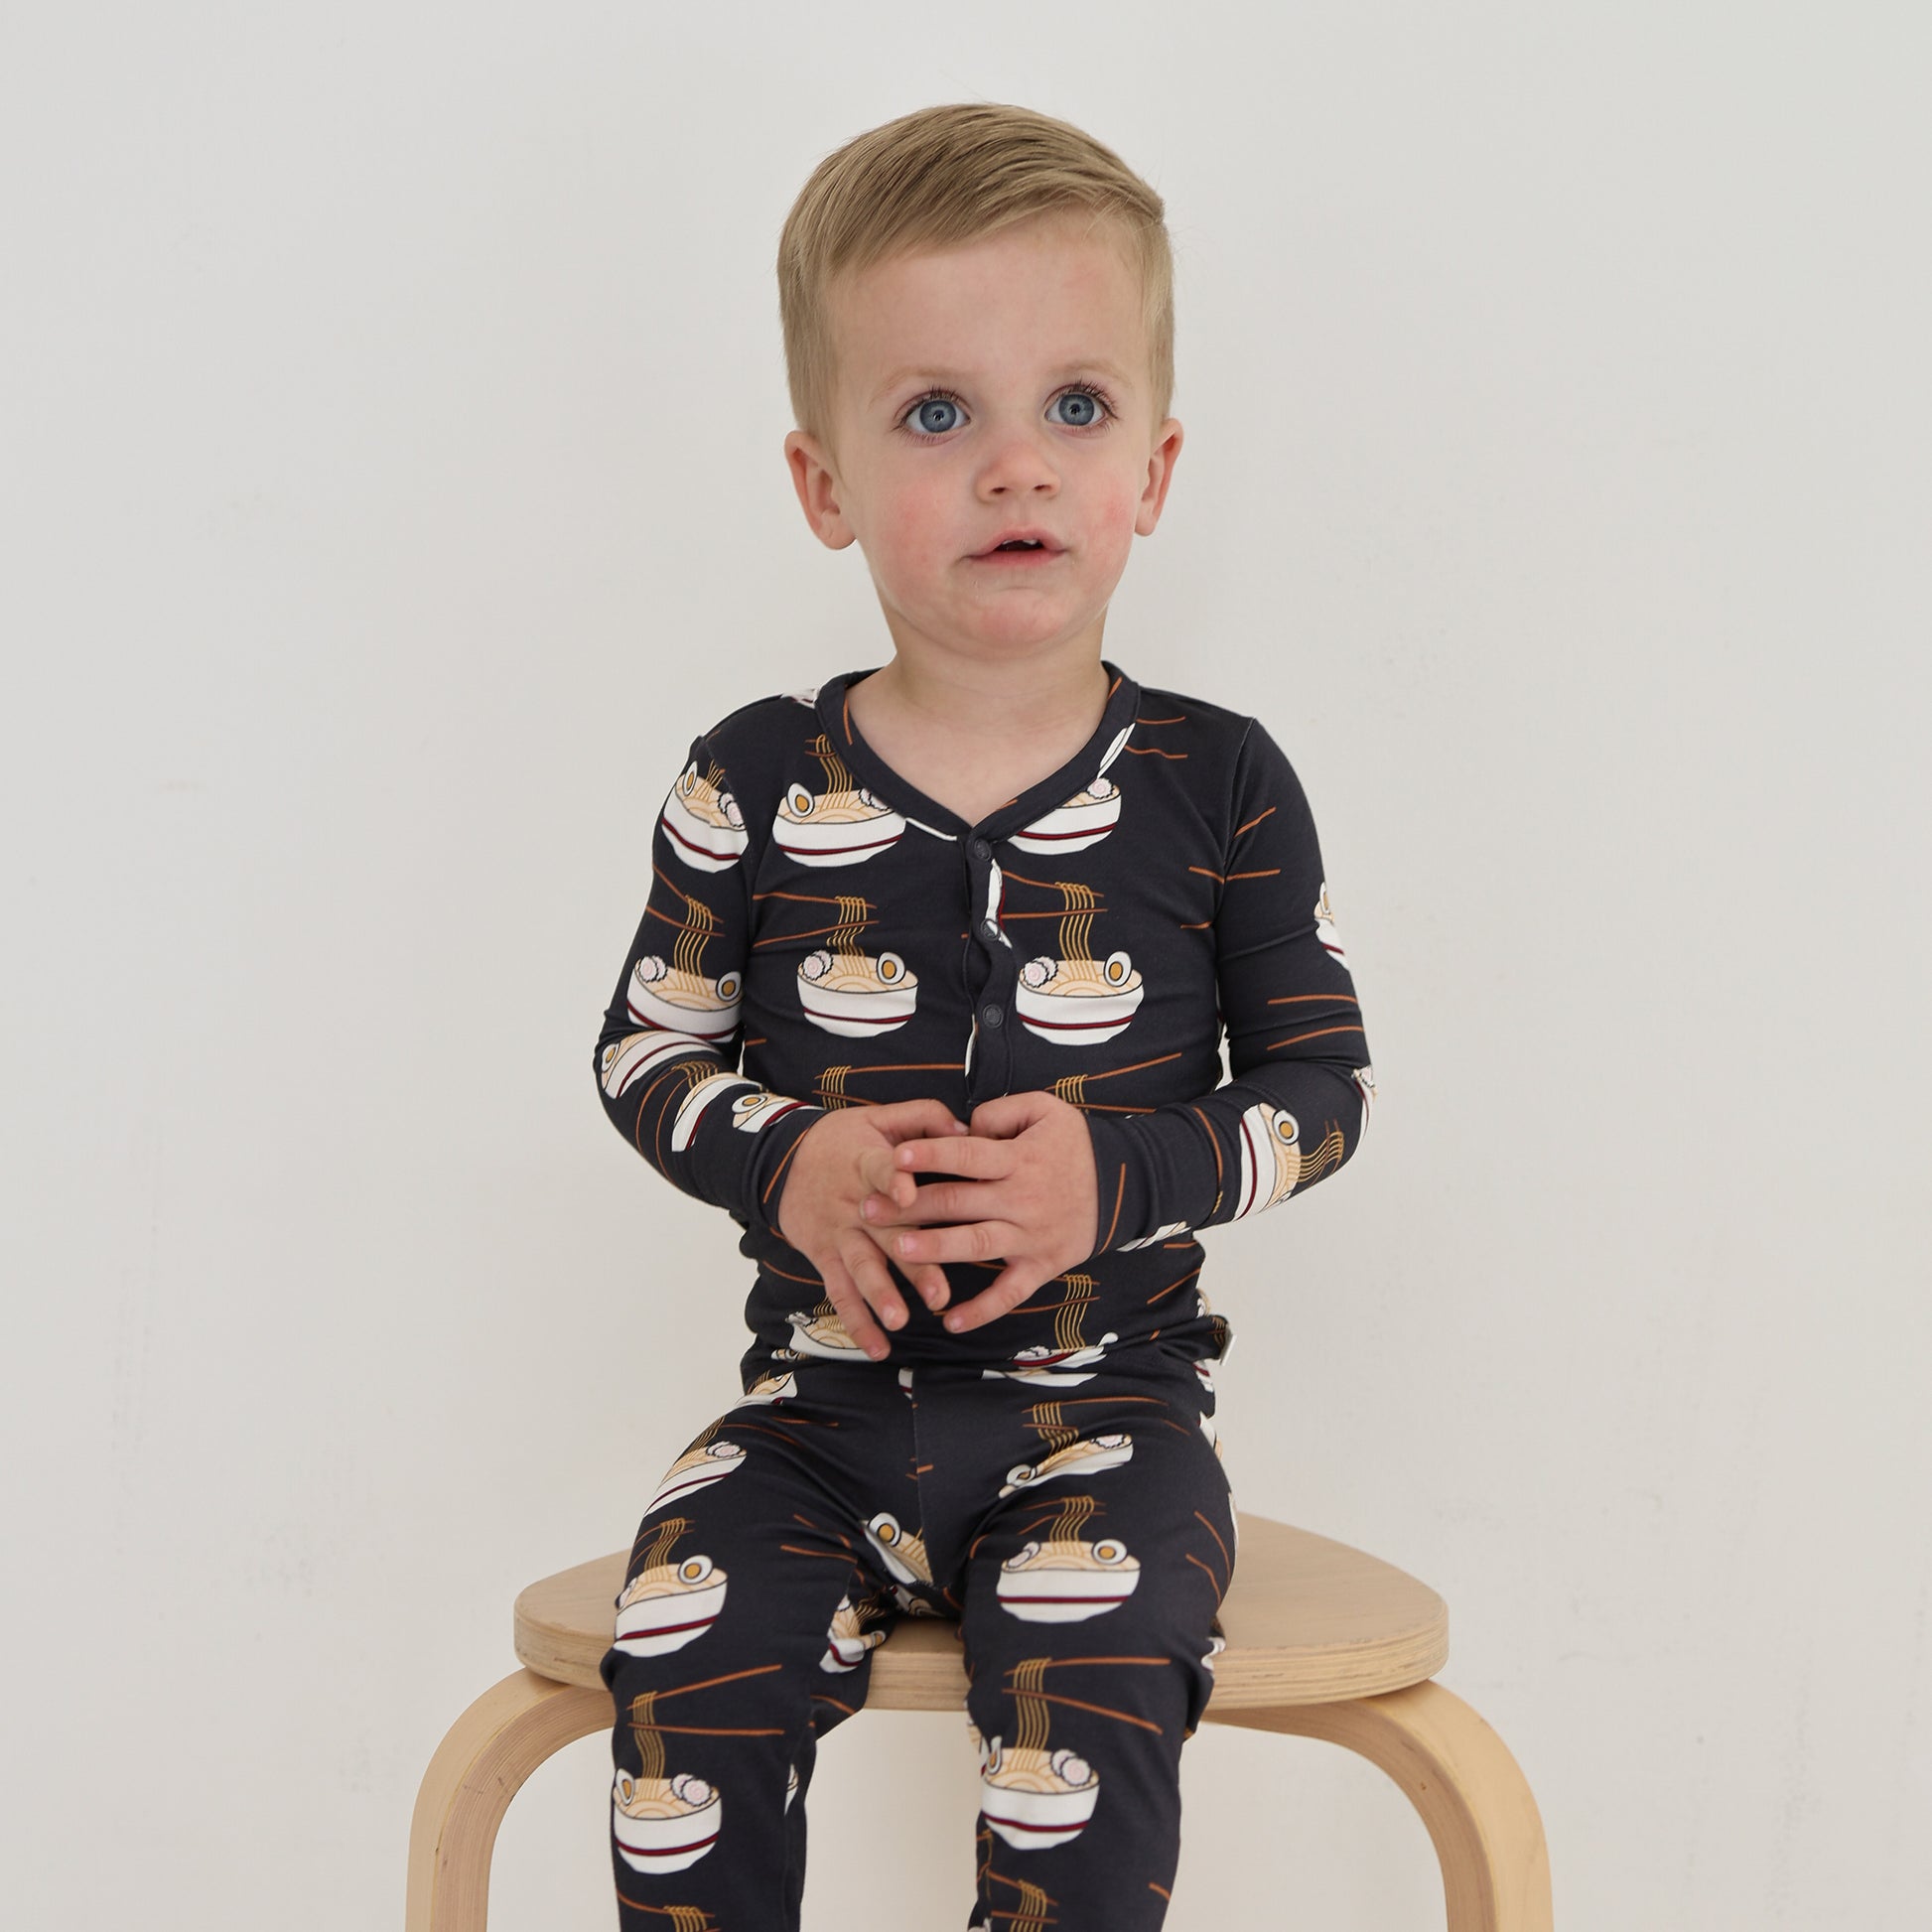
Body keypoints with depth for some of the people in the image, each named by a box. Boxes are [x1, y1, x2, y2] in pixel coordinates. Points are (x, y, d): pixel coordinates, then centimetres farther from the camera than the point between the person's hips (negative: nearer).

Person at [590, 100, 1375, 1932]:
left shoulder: (1215, 786, -2)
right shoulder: (753, 786, 0)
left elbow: (1324, 1081, 3)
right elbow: (646, 1050, 8)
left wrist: (1121, 1175, -15)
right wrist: (784, 1162, -13)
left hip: (1104, 1398, -1)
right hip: (821, 1399, 2)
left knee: (1091, 1693, -27)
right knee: (684, 1666, -21)